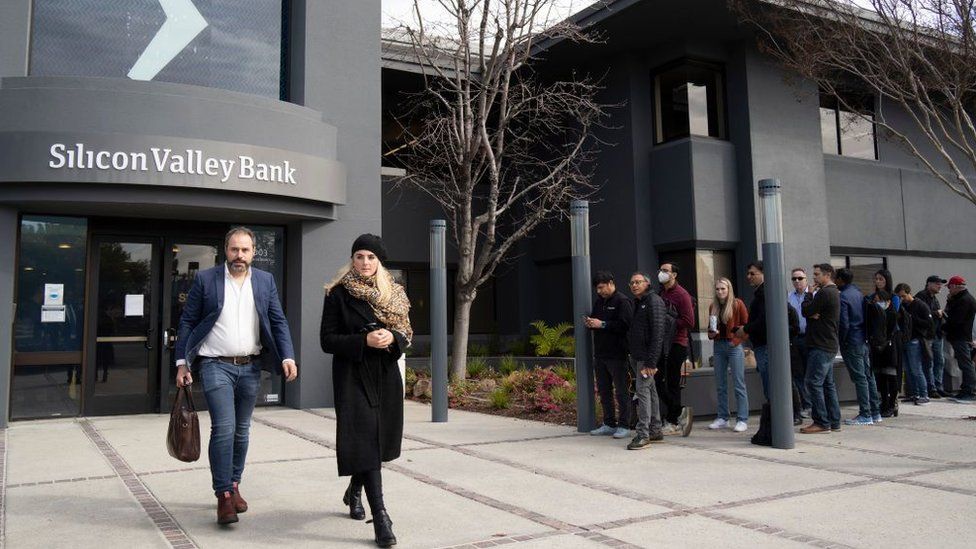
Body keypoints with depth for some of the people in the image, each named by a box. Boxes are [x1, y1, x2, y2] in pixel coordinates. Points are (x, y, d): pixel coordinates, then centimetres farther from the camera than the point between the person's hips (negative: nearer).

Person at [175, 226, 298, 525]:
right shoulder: (205, 279, -1)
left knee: (241, 431, 12)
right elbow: (187, 322, 1)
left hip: (250, 367, 3)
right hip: (216, 365, -3)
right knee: (223, 428, -12)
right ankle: (223, 495, -4)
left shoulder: (265, 281, 6)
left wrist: (288, 357, -6)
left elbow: (278, 322, 6)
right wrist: (182, 362, -5)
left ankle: (234, 485, 27)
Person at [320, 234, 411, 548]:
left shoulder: (393, 294, 7)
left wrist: (392, 337, -13)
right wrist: (364, 340, -20)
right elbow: (327, 340, -7)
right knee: (365, 441, -11)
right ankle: (380, 517, -9)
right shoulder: (338, 294, -4)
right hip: (353, 375, -4)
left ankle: (354, 492, 41)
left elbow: (406, 335, 10)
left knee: (379, 439, 14)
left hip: (386, 374, 5)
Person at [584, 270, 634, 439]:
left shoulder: (622, 302, -9)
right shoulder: (599, 302, 16)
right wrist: (590, 323, 3)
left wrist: (602, 324, -19)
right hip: (600, 354, 8)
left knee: (621, 392, 0)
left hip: (617, 355, -8)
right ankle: (609, 424, 22)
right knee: (604, 391, 13)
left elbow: (625, 325, -19)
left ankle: (624, 425, 7)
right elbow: (595, 320, 26)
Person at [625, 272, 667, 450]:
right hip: (637, 356, 9)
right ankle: (655, 430, 22)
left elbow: (657, 333, -18)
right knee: (650, 390, 14)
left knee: (643, 390, -12)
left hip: (647, 356, -9)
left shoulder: (654, 301, -11)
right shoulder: (637, 303, 18)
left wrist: (651, 361, -22)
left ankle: (643, 435, -10)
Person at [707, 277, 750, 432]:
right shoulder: (713, 307, 11)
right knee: (720, 385, 9)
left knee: (739, 384, -3)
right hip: (718, 347, 5)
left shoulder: (737, 304, -3)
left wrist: (737, 339, -14)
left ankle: (742, 420, 2)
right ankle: (722, 418, 17)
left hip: (734, 346, -5)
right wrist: (711, 333, -3)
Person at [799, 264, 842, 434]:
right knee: (828, 384, 12)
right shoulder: (834, 292, 19)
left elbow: (806, 311, -13)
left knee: (814, 383, -8)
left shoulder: (825, 293, -15)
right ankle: (834, 422, 16)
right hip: (830, 345, 10)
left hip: (821, 346, -10)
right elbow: (811, 313, 13)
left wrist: (810, 293, 1)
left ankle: (821, 422, -6)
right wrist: (813, 315, -10)